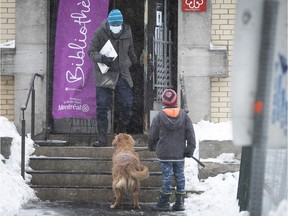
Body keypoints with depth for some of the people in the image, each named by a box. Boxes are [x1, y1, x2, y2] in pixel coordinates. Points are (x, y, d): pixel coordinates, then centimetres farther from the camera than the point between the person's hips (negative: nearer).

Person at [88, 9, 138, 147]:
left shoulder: (127, 33, 4)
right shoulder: (99, 33, -8)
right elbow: (91, 51, -6)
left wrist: (133, 61, 34)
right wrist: (101, 58, -23)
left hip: (122, 74, 3)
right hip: (104, 75, -3)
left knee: (126, 106, 0)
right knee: (102, 107, -7)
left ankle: (121, 134, 22)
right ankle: (102, 138, -2)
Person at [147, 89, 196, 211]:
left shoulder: (159, 116, -6)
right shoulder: (184, 115, 1)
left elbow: (152, 135, 3)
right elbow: (191, 134, 1)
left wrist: (152, 147, 21)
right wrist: (190, 149, 7)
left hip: (164, 153, -2)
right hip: (179, 154, 3)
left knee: (167, 176, -1)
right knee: (180, 176, 8)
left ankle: (164, 202, 1)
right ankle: (180, 203, 11)